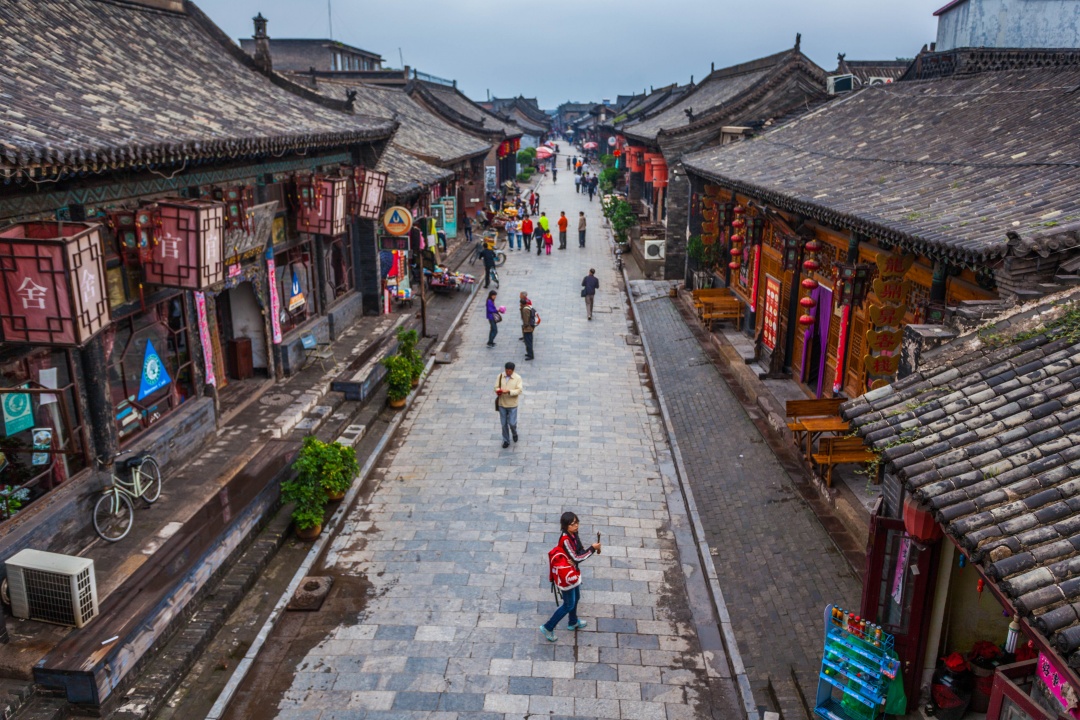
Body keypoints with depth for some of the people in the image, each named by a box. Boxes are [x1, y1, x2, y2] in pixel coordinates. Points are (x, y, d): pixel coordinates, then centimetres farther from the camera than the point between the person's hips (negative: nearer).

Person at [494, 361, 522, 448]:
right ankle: (506, 441, 25)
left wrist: (509, 391, -29)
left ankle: (514, 434, 33)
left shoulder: (518, 378, -8)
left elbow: (519, 390, -15)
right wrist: (498, 390, -23)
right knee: (504, 424, 9)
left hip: (512, 405, -2)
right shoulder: (500, 376, -2)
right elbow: (496, 387, 1)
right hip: (502, 404, 2)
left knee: (512, 423, -1)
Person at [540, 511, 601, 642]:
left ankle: (573, 623, 50)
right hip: (566, 576, -9)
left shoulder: (574, 535, -6)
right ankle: (548, 627, 19)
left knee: (576, 598, 27)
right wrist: (592, 548, -23)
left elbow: (580, 550, 2)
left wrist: (575, 560, -20)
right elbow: (576, 559, -28)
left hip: (573, 573, 9)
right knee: (569, 604, 6)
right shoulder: (566, 539, -32)